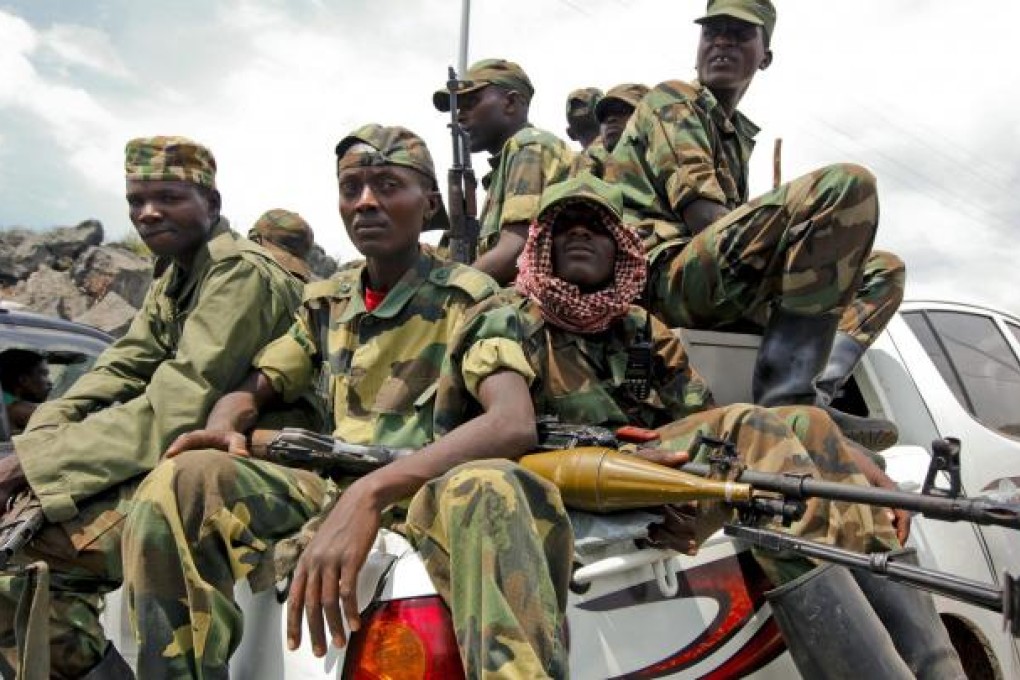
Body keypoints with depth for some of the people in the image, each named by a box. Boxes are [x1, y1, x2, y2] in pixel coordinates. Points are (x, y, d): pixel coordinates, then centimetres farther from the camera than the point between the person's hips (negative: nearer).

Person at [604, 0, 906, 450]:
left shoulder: (740, 134, 31)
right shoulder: (672, 101, 6)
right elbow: (698, 213, -9)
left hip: (729, 288, 9)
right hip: (669, 277, -9)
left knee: (885, 269, 15)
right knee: (847, 185, -24)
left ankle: (817, 388, -15)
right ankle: (787, 398, -31)